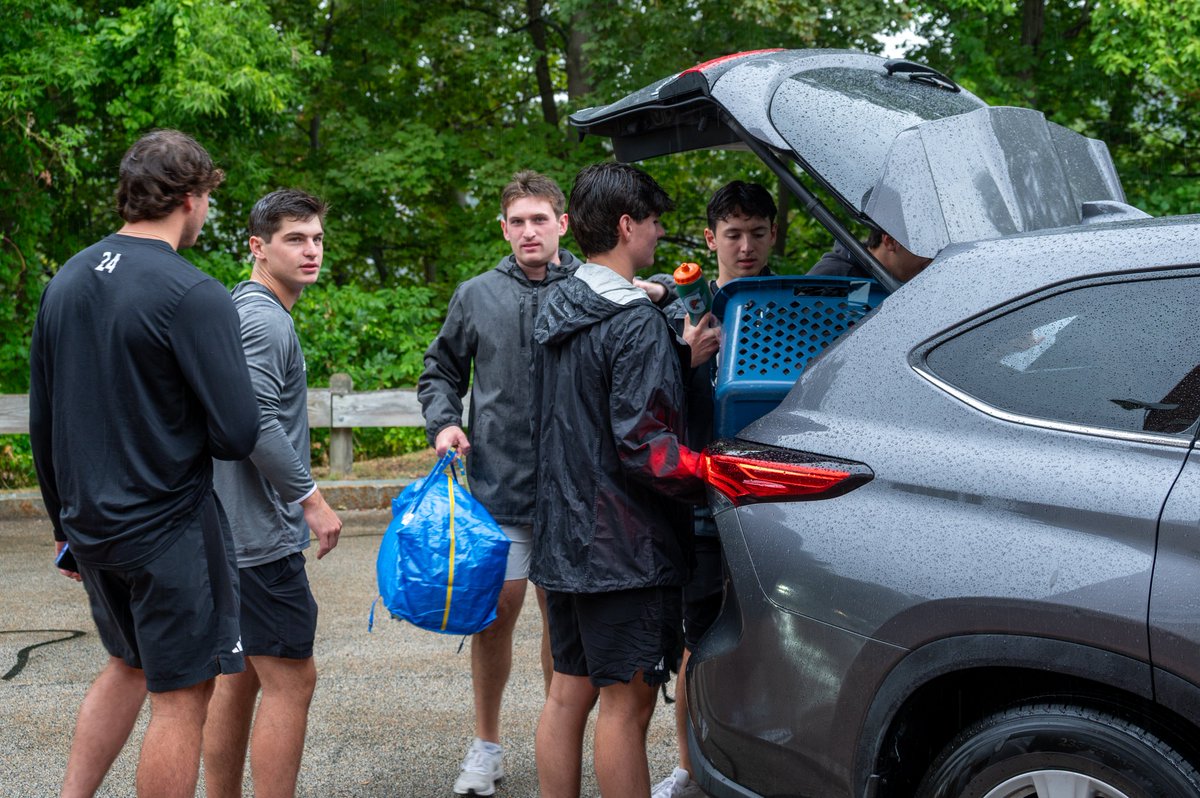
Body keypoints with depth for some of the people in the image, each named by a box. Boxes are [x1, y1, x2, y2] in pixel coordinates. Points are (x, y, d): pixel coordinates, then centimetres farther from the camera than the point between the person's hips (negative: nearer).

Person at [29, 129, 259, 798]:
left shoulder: (66, 282, 5)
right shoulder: (194, 296, -18)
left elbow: (42, 422, 12)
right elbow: (237, 435, -19)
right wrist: (190, 432, 3)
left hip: (91, 524, 8)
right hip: (168, 529, -7)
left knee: (128, 663, 25)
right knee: (182, 694, 4)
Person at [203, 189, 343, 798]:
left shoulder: (245, 310, 16)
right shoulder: (264, 319, -15)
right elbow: (257, 424, -26)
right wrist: (312, 499, -16)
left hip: (231, 534, 10)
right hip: (262, 536, -10)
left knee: (240, 676, 15)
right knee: (291, 680, -5)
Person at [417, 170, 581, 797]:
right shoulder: (477, 296, 5)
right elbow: (440, 370, 15)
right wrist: (443, 421, -1)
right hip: (498, 484, 1)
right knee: (494, 614, 3)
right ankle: (486, 746, 21)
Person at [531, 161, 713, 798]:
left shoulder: (554, 309, 11)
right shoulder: (638, 323, -17)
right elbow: (648, 448, -23)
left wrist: (683, 355, 8)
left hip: (563, 540, 9)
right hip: (625, 546, -9)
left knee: (568, 691, 15)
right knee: (626, 702, -1)